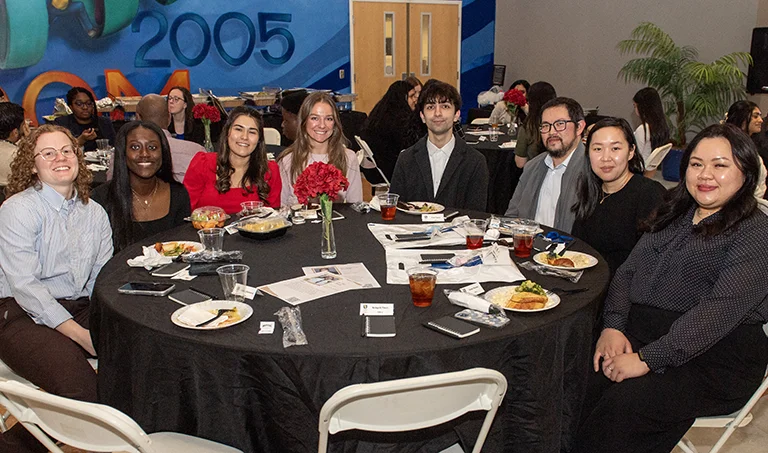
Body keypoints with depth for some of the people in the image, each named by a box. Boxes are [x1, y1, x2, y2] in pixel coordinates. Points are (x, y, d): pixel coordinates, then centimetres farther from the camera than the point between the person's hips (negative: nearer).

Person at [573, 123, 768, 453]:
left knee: (623, 403, -30)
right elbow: (628, 271, 13)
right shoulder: (674, 216, 18)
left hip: (714, 357, -5)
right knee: (589, 385, -24)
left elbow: (720, 309, -16)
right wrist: (613, 326, -6)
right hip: (639, 333, 5)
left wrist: (647, 359, -23)